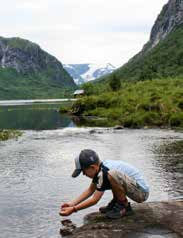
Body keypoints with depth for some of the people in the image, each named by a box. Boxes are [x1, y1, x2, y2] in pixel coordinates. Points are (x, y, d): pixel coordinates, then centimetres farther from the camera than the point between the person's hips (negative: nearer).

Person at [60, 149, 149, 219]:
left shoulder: (104, 173, -22)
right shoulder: (100, 168, 5)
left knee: (112, 174, -30)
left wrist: (73, 209, -13)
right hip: (138, 190, 10)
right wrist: (71, 203, 8)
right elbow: (90, 190, 14)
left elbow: (94, 200, -18)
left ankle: (125, 206, -10)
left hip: (142, 193, -10)